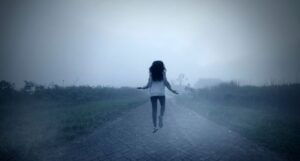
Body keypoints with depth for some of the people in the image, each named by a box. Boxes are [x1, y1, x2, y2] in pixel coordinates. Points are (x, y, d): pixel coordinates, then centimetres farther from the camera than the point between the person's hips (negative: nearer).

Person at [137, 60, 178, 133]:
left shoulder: (151, 74, 2)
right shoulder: (163, 73, 0)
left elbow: (149, 85, -4)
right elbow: (166, 83, -8)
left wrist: (142, 87, 13)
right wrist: (172, 90, 2)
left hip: (152, 93, 1)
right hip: (161, 93, -1)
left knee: (154, 109, 7)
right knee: (163, 106, 22)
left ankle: (154, 127, 5)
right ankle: (161, 116, -8)